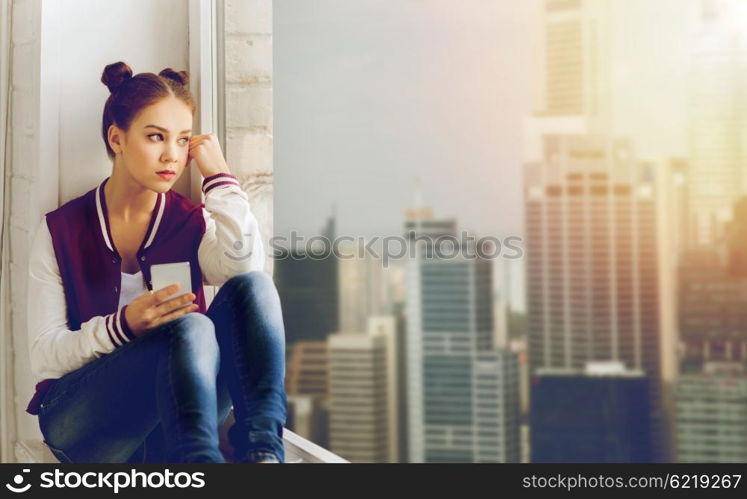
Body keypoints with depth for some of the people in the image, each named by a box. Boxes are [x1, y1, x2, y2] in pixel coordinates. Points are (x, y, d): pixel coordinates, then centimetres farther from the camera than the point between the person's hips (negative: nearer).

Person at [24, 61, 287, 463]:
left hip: (173, 420, 3)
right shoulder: (61, 230, 3)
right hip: (79, 419, -2)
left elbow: (246, 267, -17)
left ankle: (262, 451, -37)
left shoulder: (193, 223, 7)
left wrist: (219, 176, -10)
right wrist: (122, 326, -21)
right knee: (192, 328, -33)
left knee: (253, 287, -24)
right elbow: (43, 357, -3)